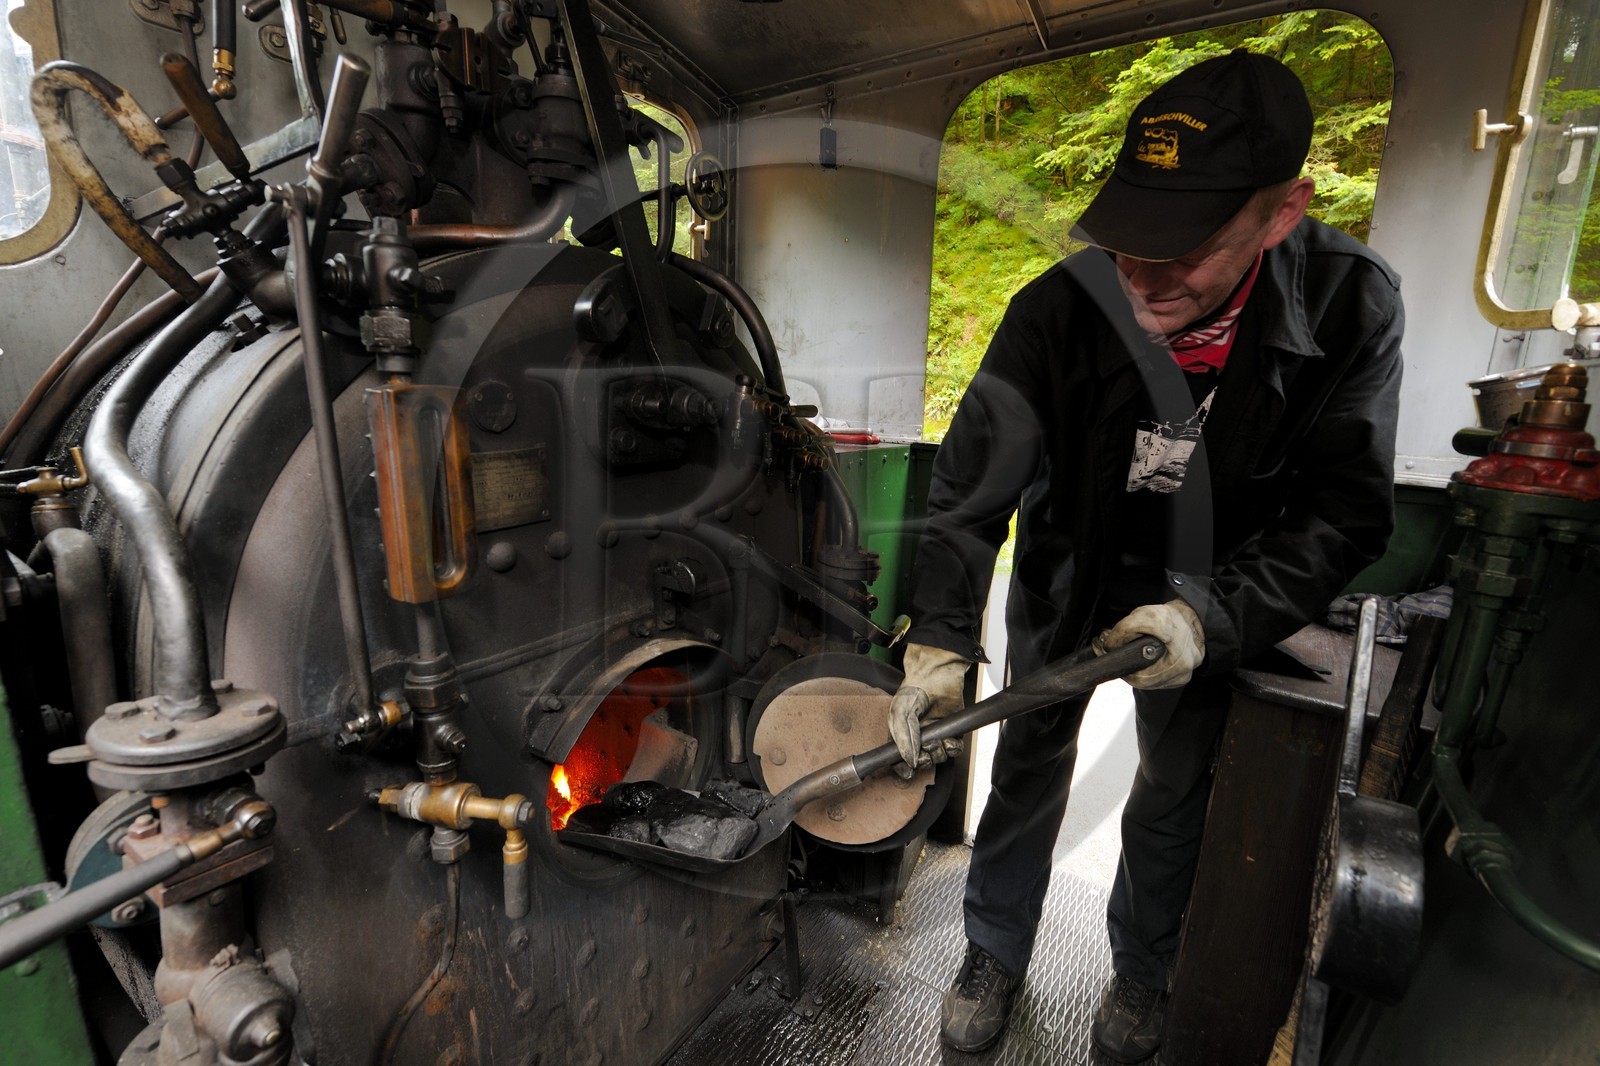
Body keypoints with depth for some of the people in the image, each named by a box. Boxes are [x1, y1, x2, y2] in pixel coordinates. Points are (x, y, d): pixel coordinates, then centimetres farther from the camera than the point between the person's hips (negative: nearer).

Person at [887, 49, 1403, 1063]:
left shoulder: (1352, 306, -23)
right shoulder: (1059, 309, -26)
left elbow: (1346, 513, -19)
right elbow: (971, 486, -25)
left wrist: (1212, 616, -34)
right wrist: (940, 643, -35)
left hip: (1209, 594, 1)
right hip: (1067, 572, 0)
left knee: (1177, 788, 16)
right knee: (1029, 764, 12)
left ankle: (1141, 969, 46)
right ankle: (997, 953, 38)